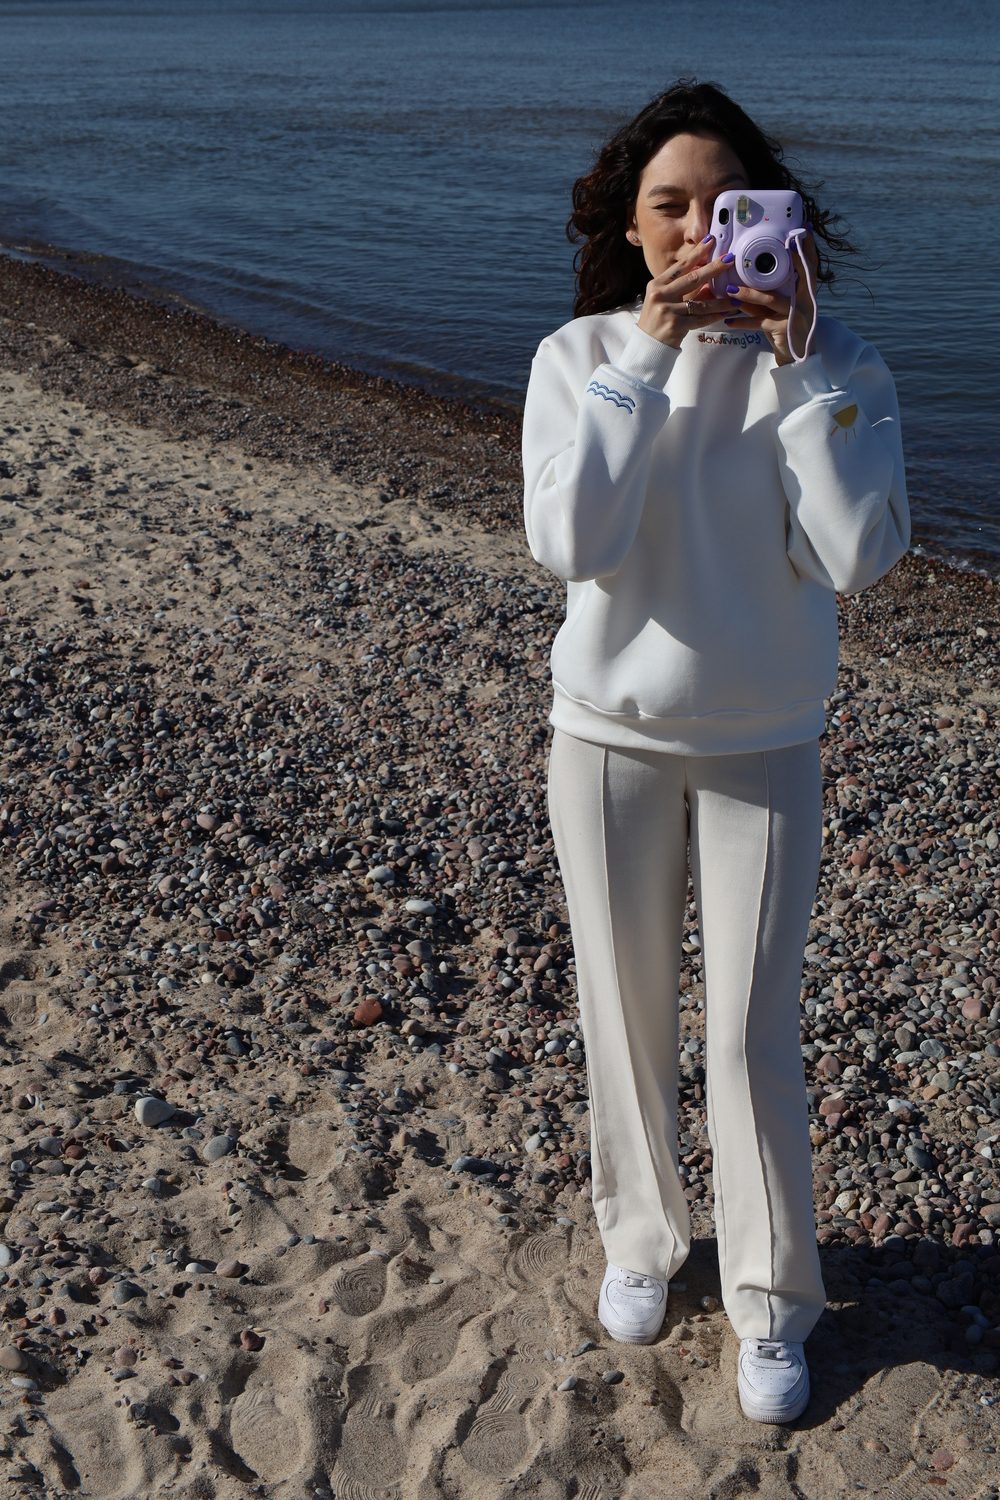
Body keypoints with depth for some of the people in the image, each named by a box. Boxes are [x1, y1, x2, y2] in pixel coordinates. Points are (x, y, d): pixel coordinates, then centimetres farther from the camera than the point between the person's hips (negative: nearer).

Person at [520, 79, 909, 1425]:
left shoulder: (831, 364, -7)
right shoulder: (581, 357, -7)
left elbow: (858, 556, -21)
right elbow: (571, 542, -22)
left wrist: (796, 360, -22)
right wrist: (646, 356, -24)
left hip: (764, 749, -1)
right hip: (610, 738, 1)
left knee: (753, 1034, 4)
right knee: (626, 1010, 14)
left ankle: (772, 1303, 24)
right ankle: (641, 1237, 38)